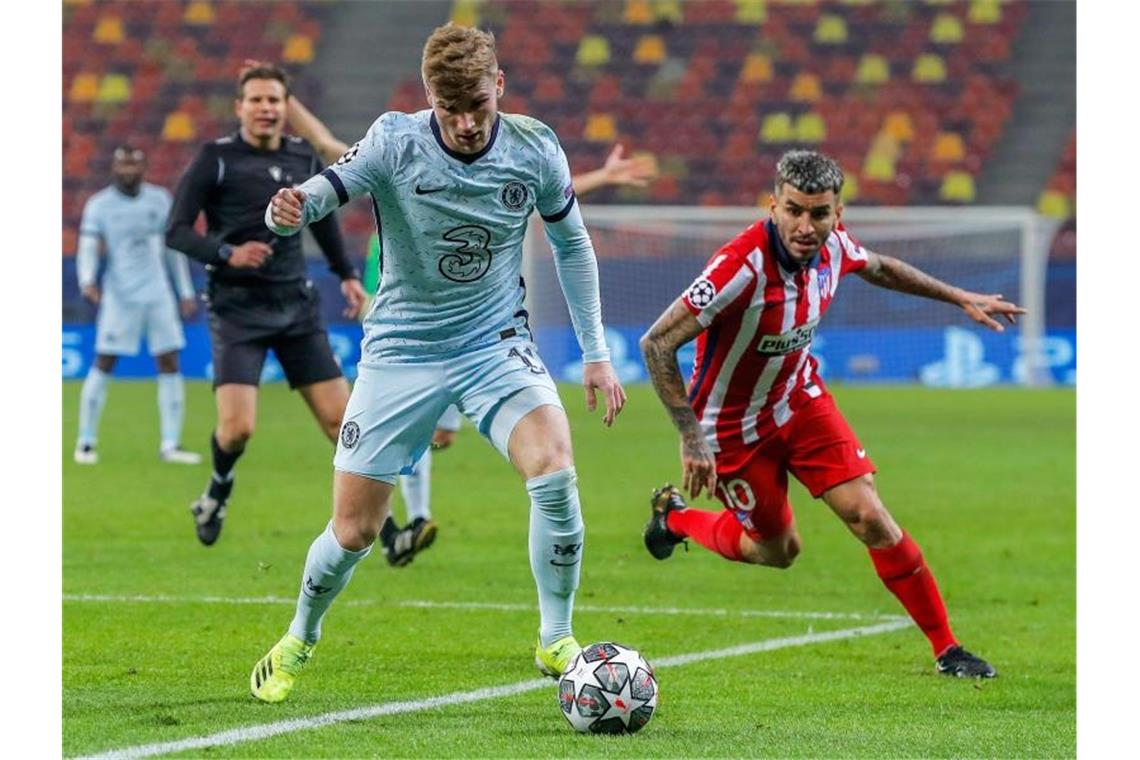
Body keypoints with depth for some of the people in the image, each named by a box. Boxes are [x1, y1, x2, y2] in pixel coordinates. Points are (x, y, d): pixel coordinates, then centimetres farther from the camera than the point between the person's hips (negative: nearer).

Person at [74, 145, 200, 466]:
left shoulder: (159, 199, 8)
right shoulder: (99, 205, -2)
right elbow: (88, 246, -11)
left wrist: (186, 292, 14)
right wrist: (87, 281, -29)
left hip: (158, 294, 4)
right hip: (120, 295, -3)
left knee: (169, 364, -1)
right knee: (104, 364, -6)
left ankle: (170, 445, 4)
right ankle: (85, 442, 4)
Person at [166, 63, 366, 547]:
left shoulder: (303, 158, 7)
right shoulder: (216, 159, -7)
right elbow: (176, 232, -9)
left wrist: (347, 275, 25)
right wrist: (227, 254, -25)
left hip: (296, 307, 4)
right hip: (237, 310, -4)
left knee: (338, 417, -3)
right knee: (237, 428, -15)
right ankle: (219, 488, 19)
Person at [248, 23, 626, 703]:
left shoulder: (535, 149, -9)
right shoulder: (395, 143, -17)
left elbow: (572, 244, 7)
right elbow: (324, 191, -29)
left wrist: (596, 352, 6)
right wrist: (288, 211, -53)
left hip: (497, 342, 1)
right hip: (402, 349, -1)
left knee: (555, 470, -25)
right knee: (355, 531, -1)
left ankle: (557, 644, -7)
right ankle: (299, 641, 31)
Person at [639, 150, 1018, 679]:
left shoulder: (832, 245, -14)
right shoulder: (744, 265, -35)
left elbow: (879, 268, 13)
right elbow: (657, 343, -33)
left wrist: (959, 298, 16)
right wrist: (691, 438, -35)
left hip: (800, 398, 5)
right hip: (734, 426, -5)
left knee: (870, 517, -9)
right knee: (778, 551, 12)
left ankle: (946, 648, 1)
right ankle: (675, 517, 40)